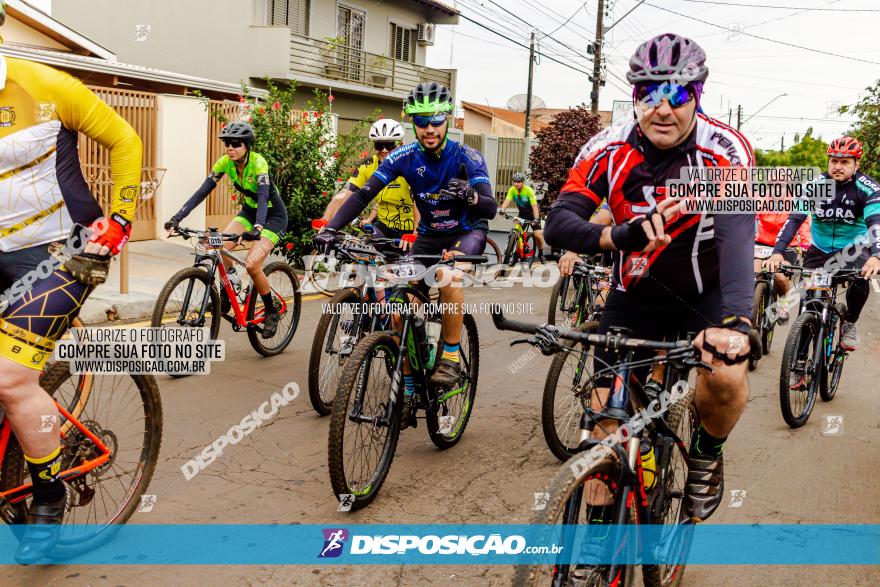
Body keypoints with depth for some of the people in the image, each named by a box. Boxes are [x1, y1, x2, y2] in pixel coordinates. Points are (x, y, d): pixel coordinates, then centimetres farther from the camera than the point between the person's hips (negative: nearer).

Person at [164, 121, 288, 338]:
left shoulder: (258, 162, -27)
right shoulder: (225, 162, -12)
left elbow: (263, 196, -40)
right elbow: (202, 191, -15)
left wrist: (258, 227, -57)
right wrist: (177, 218, -25)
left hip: (273, 216, -6)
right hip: (249, 211, 6)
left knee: (251, 264, -22)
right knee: (220, 246, -19)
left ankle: (271, 312, -1)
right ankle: (225, 296, 2)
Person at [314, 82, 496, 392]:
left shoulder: (467, 157, -21)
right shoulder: (404, 157, -15)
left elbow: (491, 209, -29)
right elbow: (363, 194, -20)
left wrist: (470, 195, -52)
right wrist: (331, 229, -34)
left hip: (468, 232, -3)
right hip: (429, 234, 3)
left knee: (448, 274, -37)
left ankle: (451, 357, -20)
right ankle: (408, 386, 3)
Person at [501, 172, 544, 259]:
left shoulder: (528, 190, -27)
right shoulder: (512, 190, -16)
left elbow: (534, 205, -34)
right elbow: (507, 200, -29)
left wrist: (536, 219, -46)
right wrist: (502, 209, -49)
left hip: (532, 213, -4)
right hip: (522, 213, 4)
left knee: (538, 235, -15)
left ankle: (541, 253, 7)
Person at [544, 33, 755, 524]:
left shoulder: (726, 151, -22)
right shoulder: (608, 151, -16)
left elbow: (738, 236, -37)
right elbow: (558, 224, -26)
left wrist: (736, 322, -54)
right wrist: (621, 235, -47)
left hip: (706, 293, -1)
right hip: (635, 296, 2)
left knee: (726, 376, -28)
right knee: (605, 415, -5)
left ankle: (707, 456, 7)